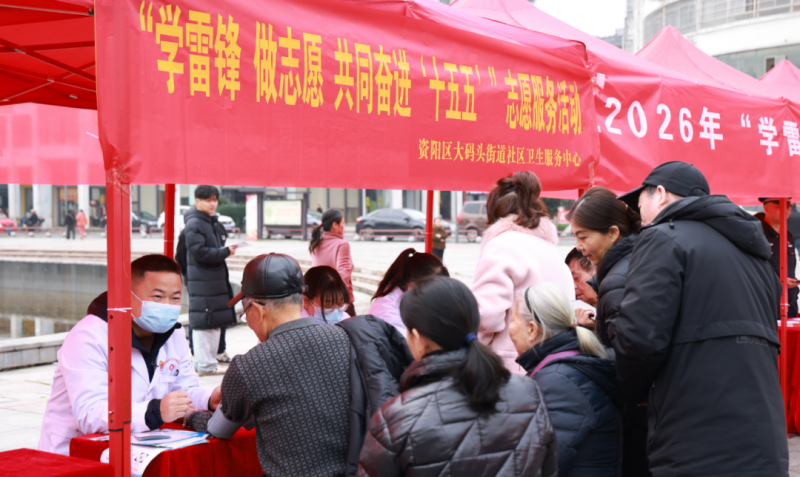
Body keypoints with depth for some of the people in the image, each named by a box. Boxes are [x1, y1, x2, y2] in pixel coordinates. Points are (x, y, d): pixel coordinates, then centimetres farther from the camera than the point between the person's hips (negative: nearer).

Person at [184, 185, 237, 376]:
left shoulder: (213, 222, 18)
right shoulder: (193, 224, -12)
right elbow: (199, 252, -20)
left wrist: (227, 249, 9)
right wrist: (225, 252, -17)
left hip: (217, 280, 10)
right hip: (201, 283, -10)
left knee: (216, 323, 14)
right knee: (203, 323, -5)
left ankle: (210, 361, 22)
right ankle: (204, 364, 0)